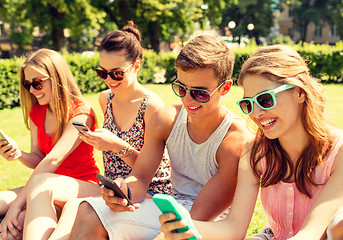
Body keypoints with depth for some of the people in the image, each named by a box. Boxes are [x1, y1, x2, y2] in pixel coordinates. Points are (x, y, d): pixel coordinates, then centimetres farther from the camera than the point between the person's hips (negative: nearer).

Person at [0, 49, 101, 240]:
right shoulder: (36, 113, 10)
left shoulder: (81, 113, -13)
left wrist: (17, 204, -27)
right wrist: (19, 154, -15)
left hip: (84, 187, -6)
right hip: (49, 187, 6)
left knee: (41, 184, -38)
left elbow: (53, 160, -22)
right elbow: (39, 160, 10)